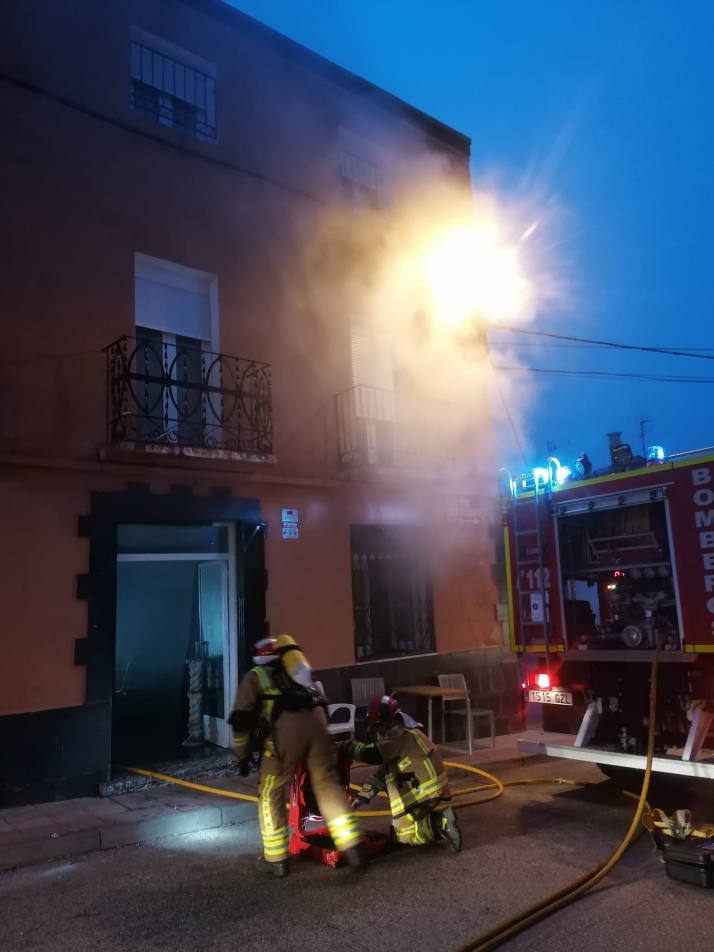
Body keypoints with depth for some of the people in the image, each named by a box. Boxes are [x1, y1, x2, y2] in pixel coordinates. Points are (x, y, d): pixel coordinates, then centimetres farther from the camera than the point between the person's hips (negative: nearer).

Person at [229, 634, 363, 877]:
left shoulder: (254, 676, 24)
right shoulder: (296, 668, 36)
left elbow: (241, 719, 14)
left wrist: (242, 755, 23)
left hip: (285, 725, -4)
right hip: (316, 719, 4)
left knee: (271, 793, 11)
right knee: (329, 785, 13)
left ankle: (275, 859, 17)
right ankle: (351, 847, 9)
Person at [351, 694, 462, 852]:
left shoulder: (400, 735, -17)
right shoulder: (400, 734, 16)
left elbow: (373, 755, -24)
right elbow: (383, 771, 17)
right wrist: (363, 795, 11)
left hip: (426, 792, -10)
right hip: (427, 790, 10)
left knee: (402, 835, -1)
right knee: (398, 827, 21)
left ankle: (440, 824, -13)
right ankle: (437, 819, 9)